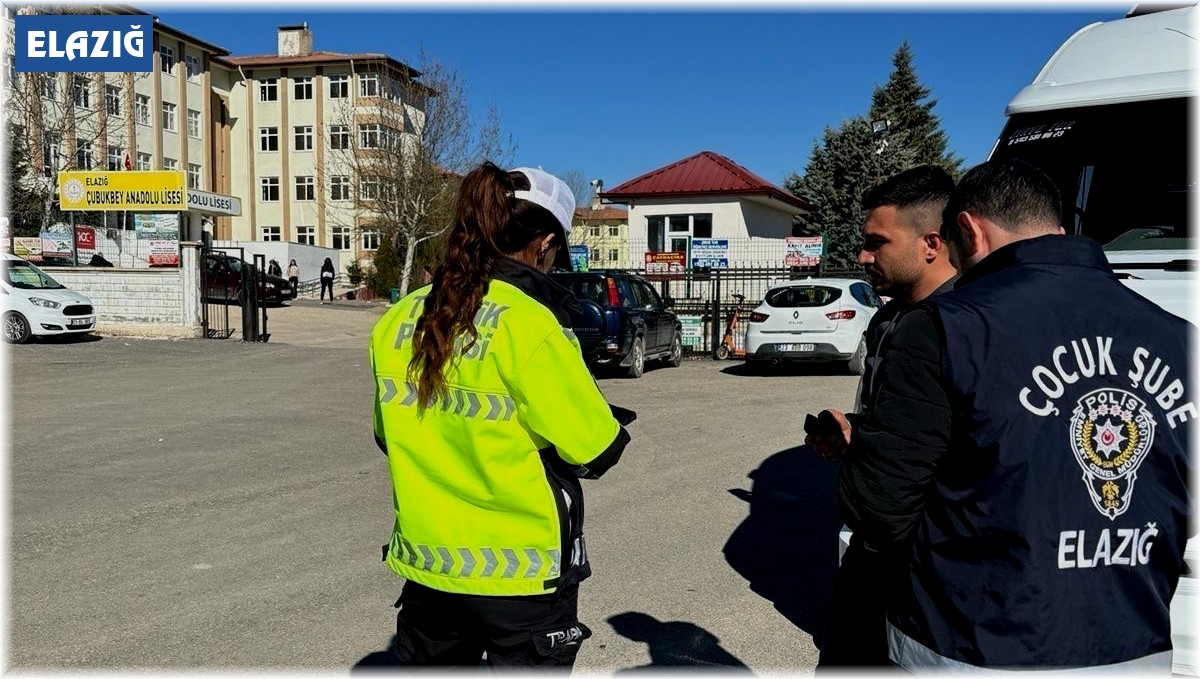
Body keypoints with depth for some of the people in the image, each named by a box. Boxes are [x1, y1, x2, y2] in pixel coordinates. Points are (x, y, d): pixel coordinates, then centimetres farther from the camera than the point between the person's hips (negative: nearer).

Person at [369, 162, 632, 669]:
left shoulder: (397, 322, -2)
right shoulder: (528, 323, -20)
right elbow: (594, 449, -15)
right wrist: (607, 428, 6)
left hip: (426, 564, 6)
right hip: (522, 571, -5)